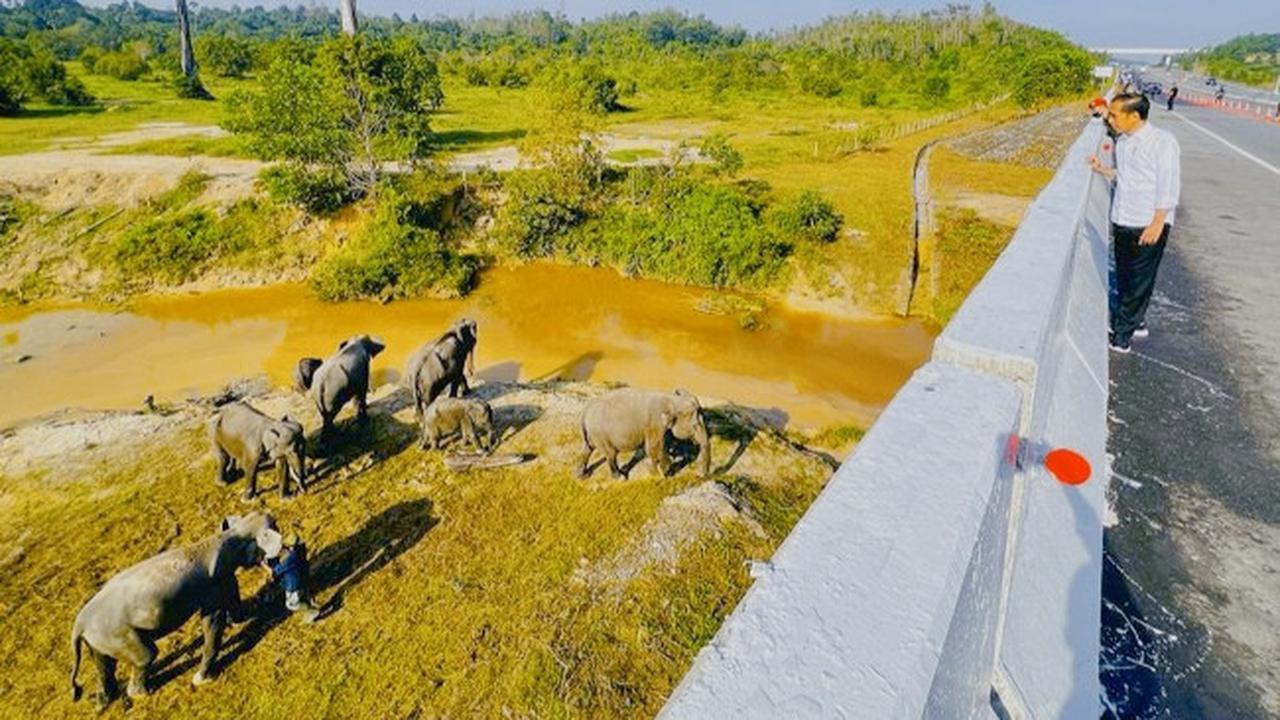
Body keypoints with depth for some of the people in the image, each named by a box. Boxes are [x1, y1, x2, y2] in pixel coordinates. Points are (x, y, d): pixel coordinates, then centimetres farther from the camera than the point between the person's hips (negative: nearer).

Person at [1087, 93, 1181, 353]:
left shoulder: (1163, 142, -13)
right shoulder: (1122, 142, 7)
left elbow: (1168, 186, -14)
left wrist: (1157, 224, -17)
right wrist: (1103, 170, 5)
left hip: (1148, 225, -7)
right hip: (1122, 222, 7)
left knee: (1139, 281, 2)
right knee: (1124, 277, 15)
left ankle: (1121, 335, 7)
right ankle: (1135, 321, 31)